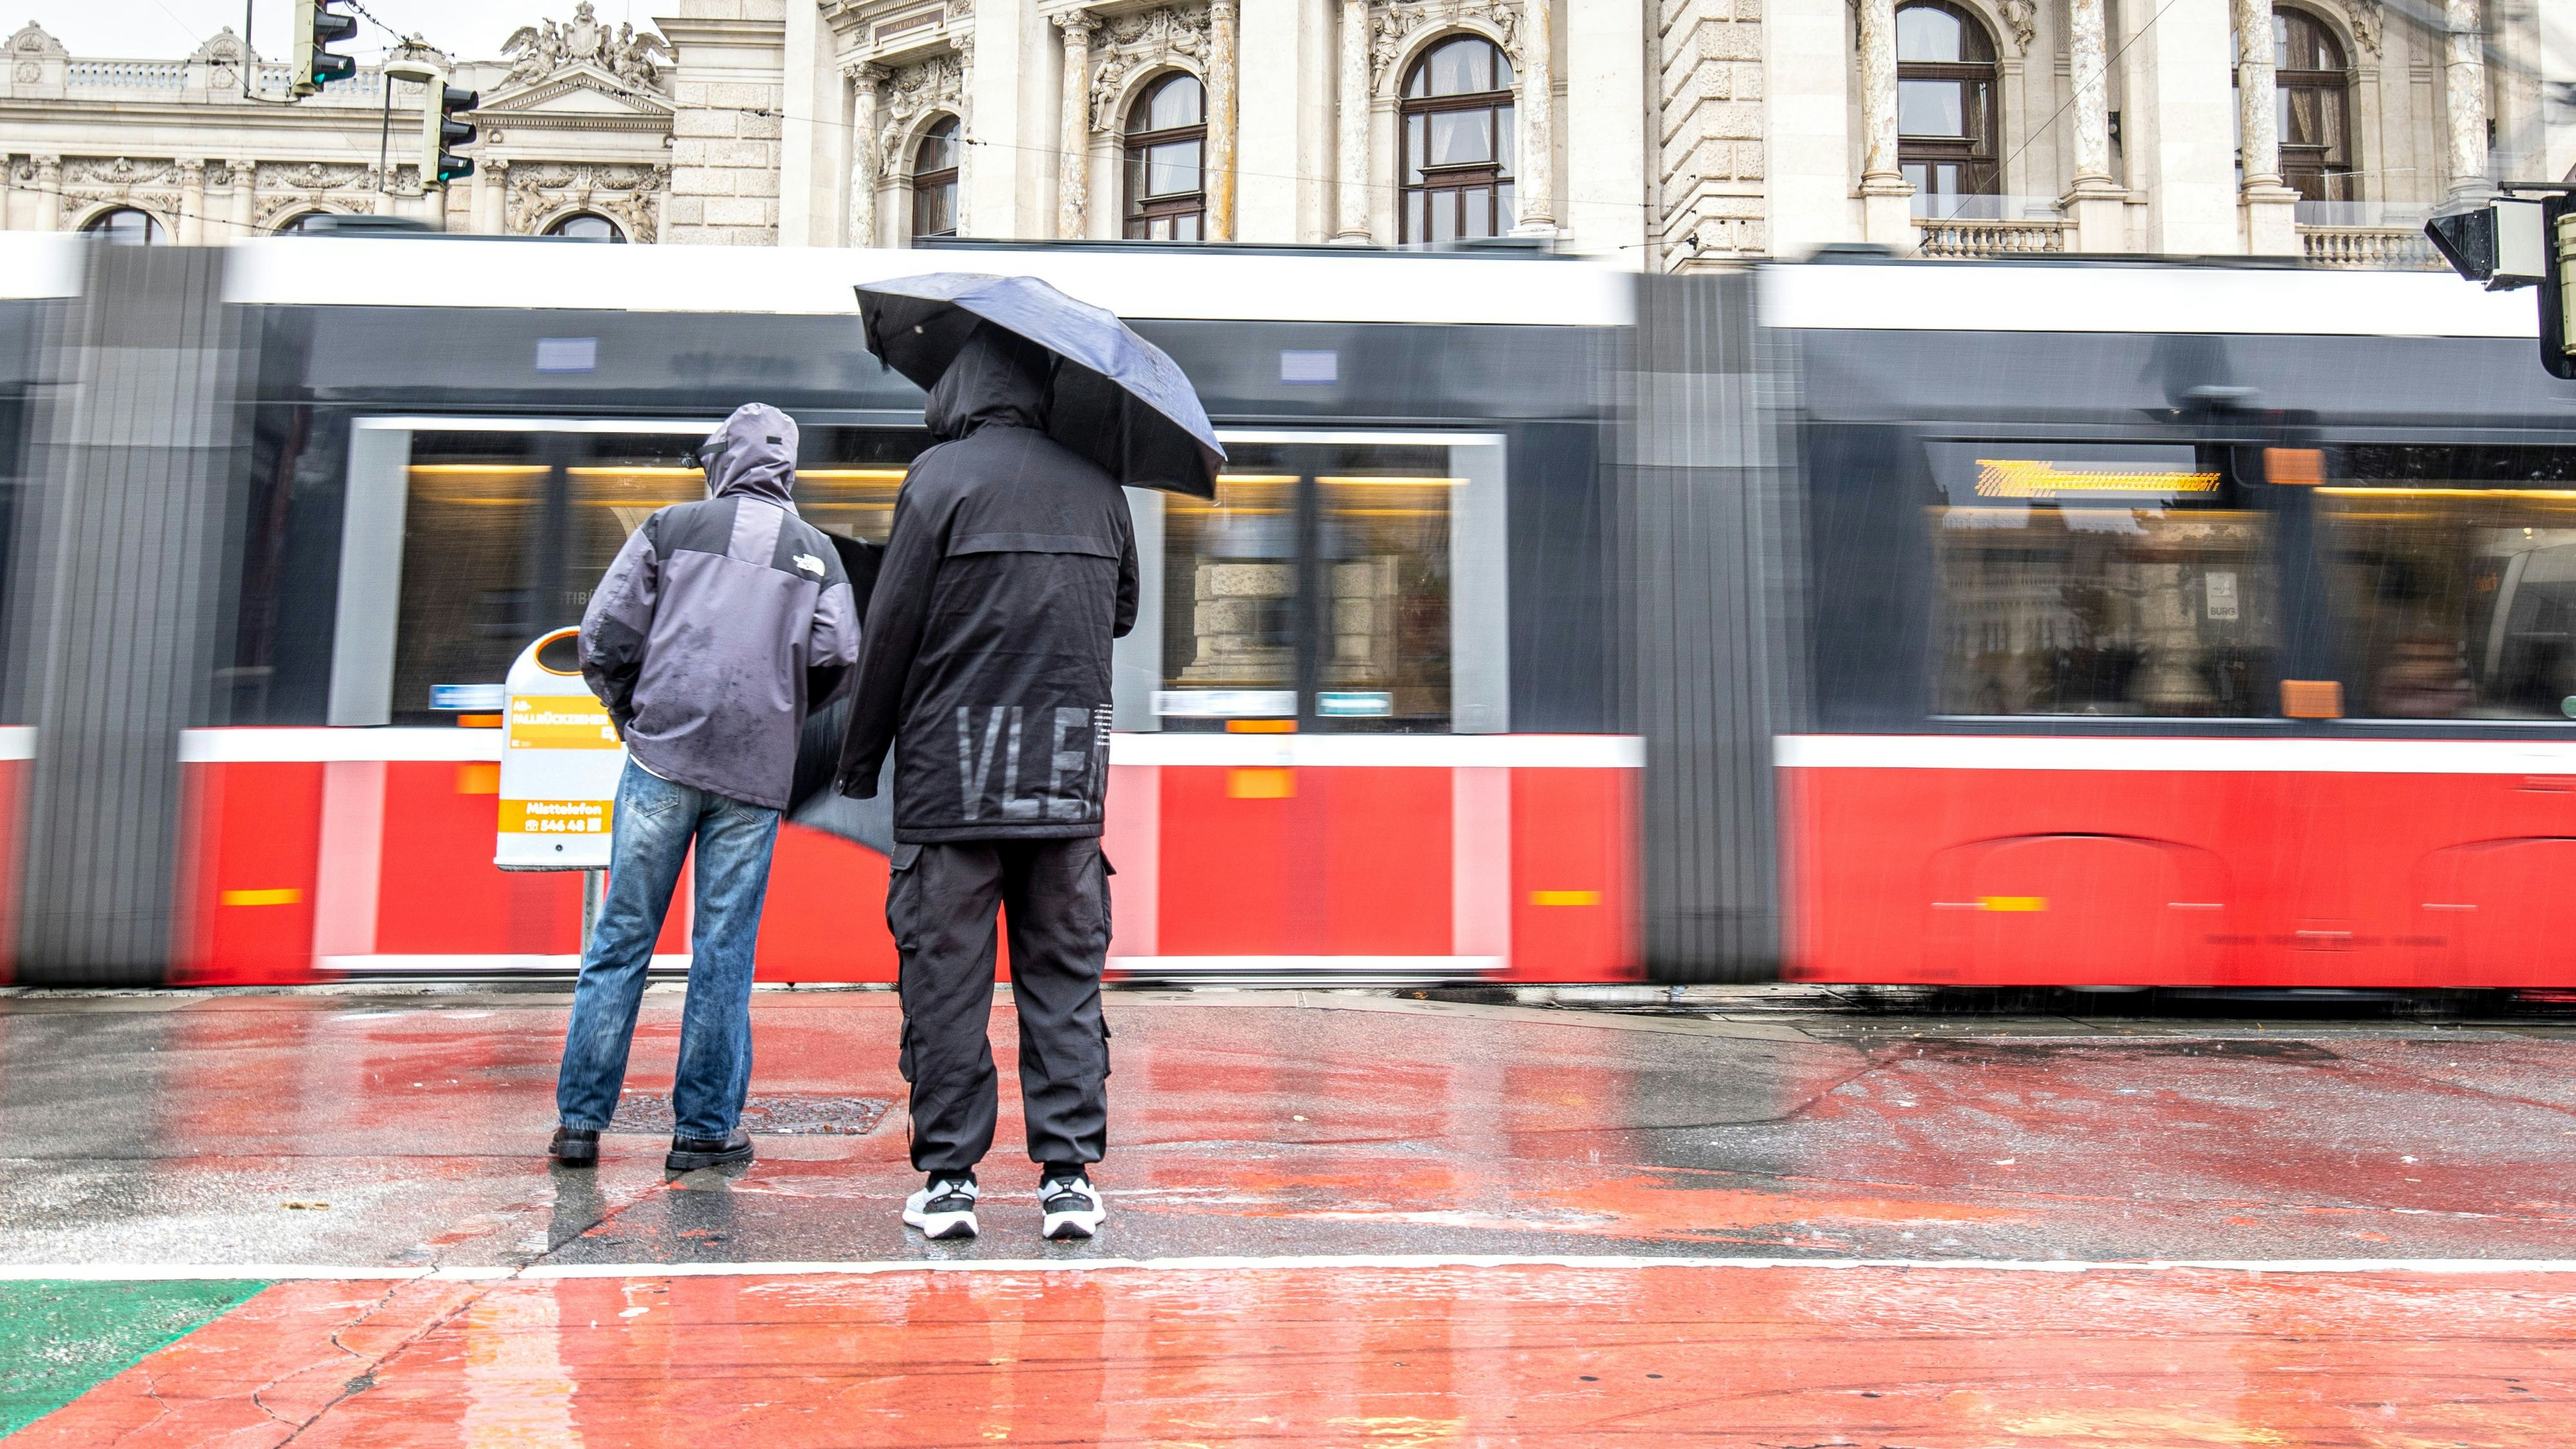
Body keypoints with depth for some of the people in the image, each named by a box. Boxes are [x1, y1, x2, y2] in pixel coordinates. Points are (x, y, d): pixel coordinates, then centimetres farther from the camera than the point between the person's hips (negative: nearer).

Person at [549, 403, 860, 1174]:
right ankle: (705, 1128, 9)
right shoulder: (815, 550, 11)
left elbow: (604, 637, 1)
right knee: (724, 949, 5)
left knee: (622, 935, 6)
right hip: (756, 772, 1)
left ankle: (581, 1119, 9)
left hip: (662, 757, 0)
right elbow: (837, 660, 0)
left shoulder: (671, 527, 7)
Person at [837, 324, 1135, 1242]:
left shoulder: (941, 476, -5)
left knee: (946, 981, 5)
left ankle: (947, 1179, 10)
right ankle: (1069, 1175, 9)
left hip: (952, 778, -3)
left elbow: (891, 631, -4)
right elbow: (1122, 613, 20)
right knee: (1065, 978, 9)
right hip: (1068, 783, 4)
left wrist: (860, 758, 5)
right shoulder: (1098, 488, 8)